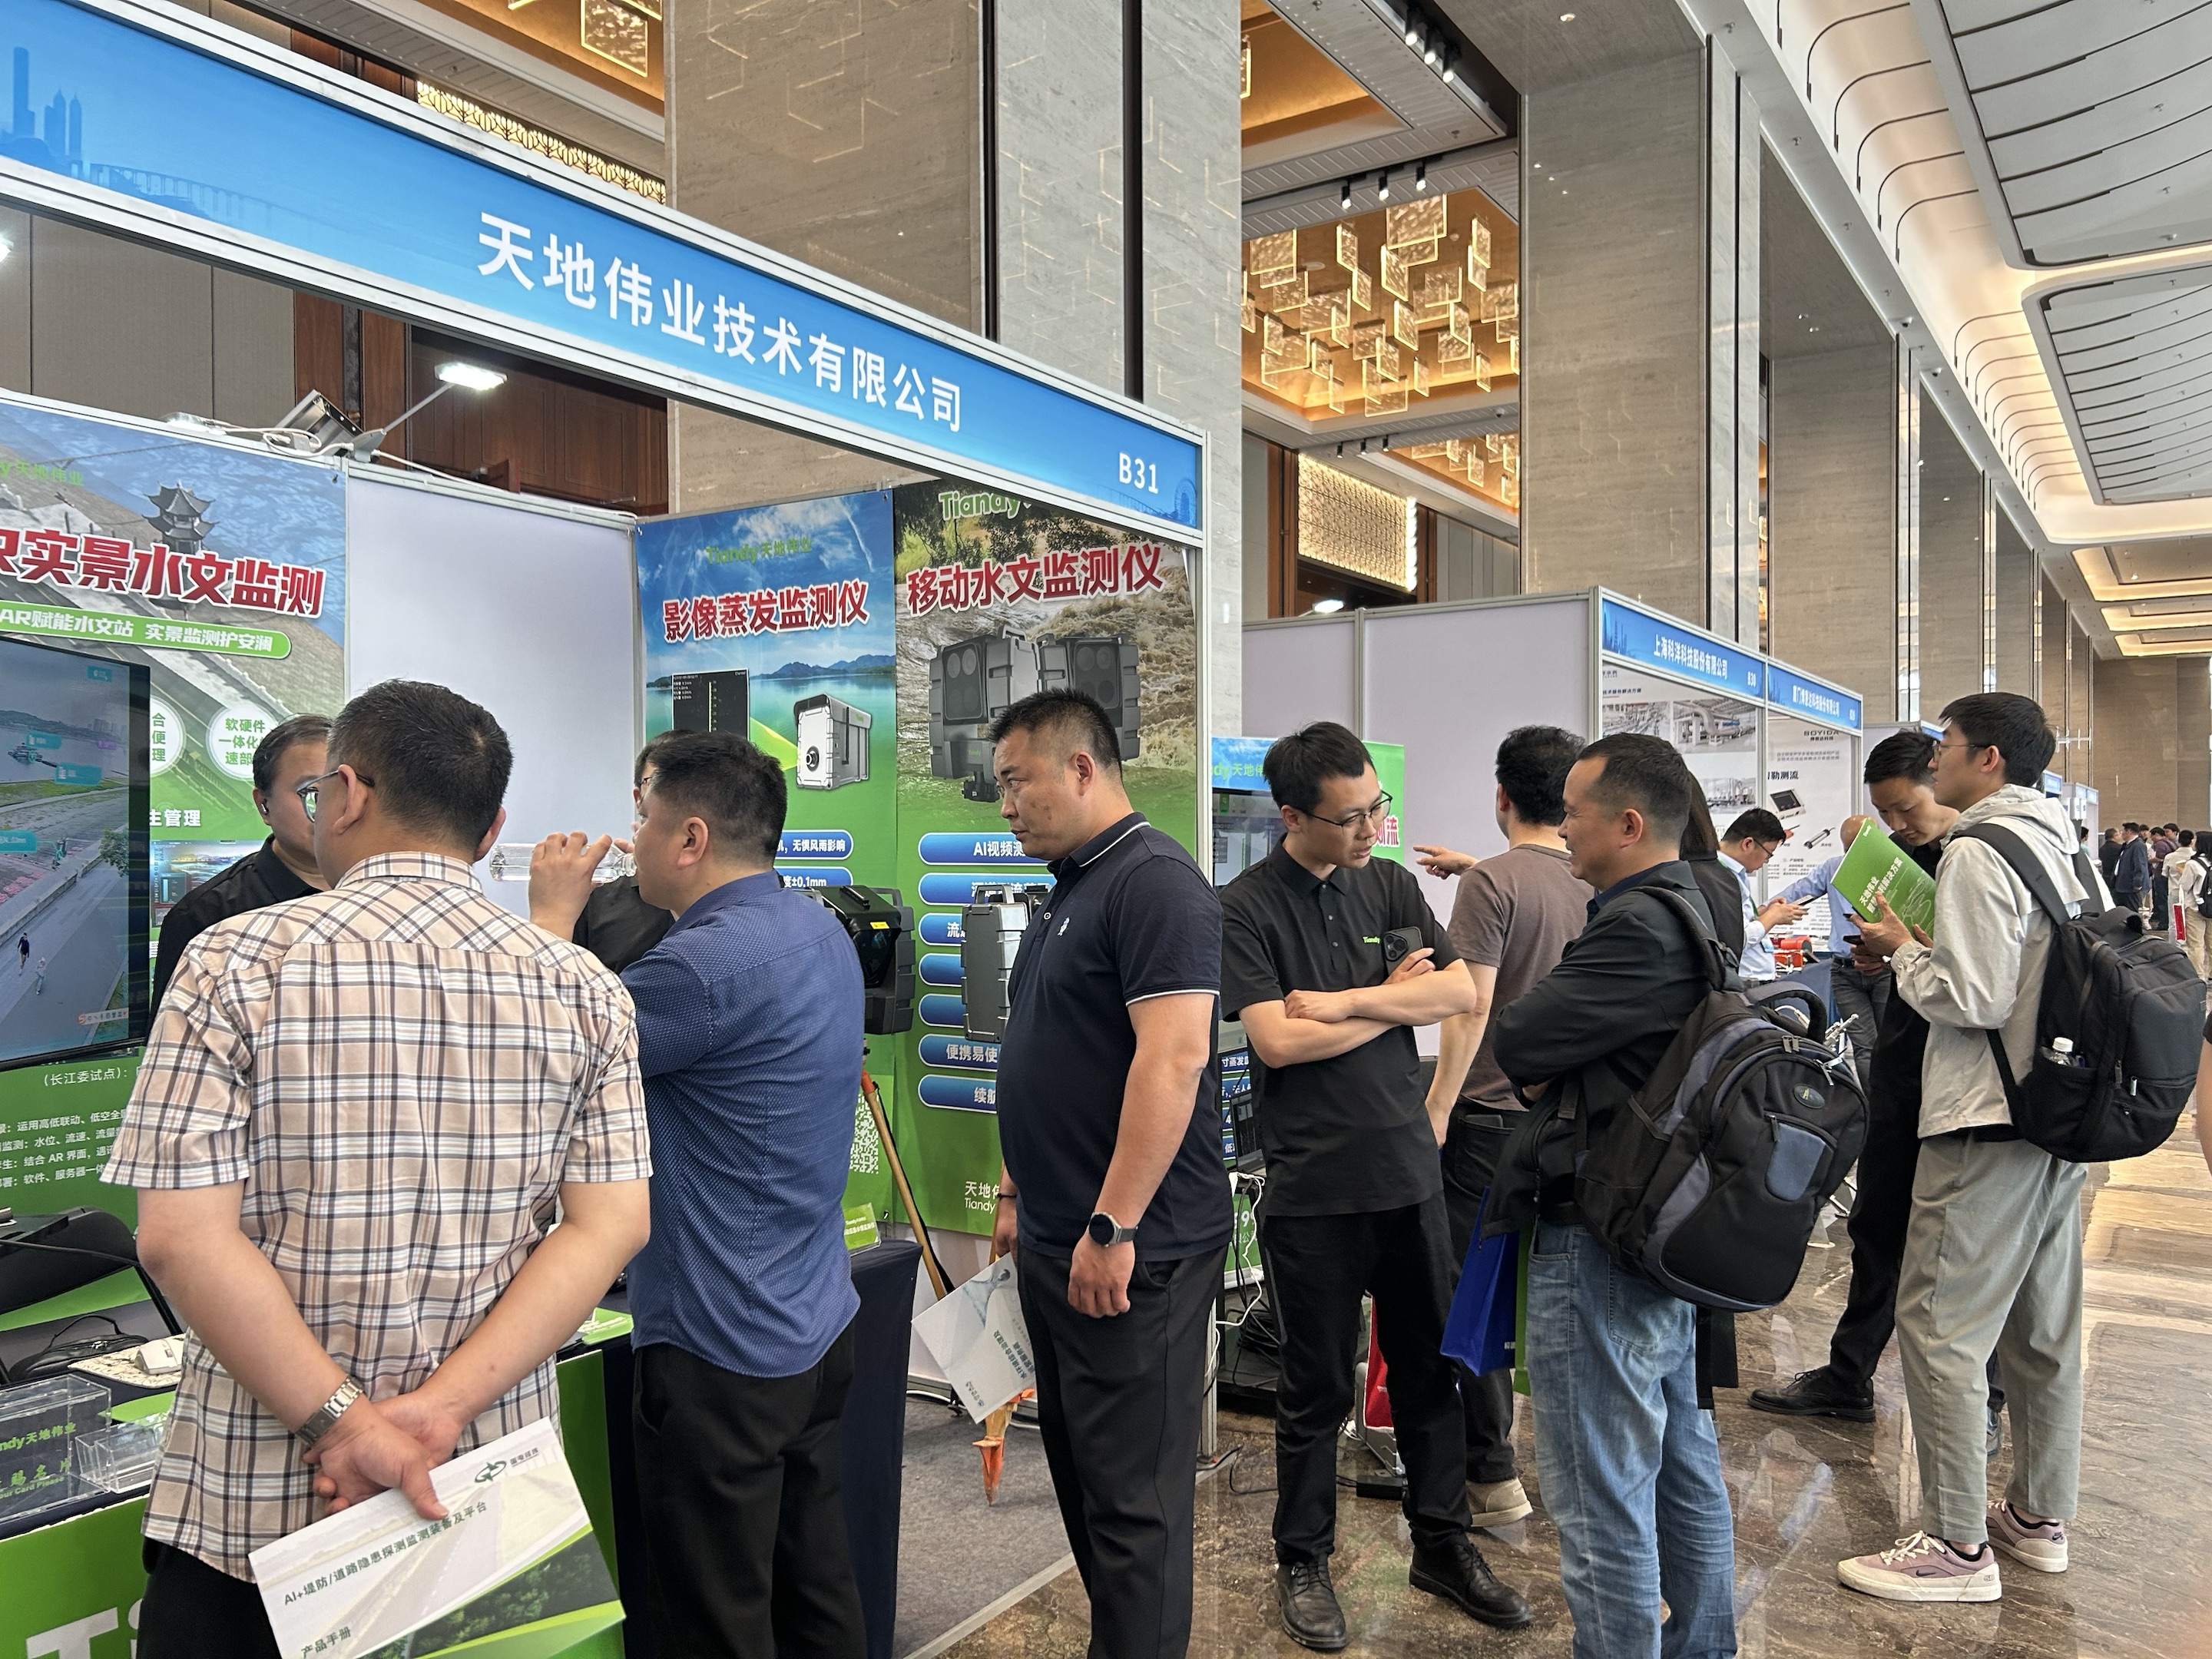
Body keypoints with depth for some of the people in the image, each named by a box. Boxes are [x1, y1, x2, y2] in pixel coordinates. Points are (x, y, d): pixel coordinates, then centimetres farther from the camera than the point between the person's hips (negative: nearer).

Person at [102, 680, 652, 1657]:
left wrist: (347, 1422, -14)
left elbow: (181, 1236, -16)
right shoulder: (584, 990, -3)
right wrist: (441, 1409, -12)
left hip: (259, 1497, -2)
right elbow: (610, 1227, -8)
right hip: (493, 1488, 3)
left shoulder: (236, 963, -10)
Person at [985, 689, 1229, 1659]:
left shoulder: (1154, 882, -16)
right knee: (1078, 1464, 19)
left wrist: (1113, 1229, -24)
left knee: (1132, 1494, 1)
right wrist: (1020, 1190, 21)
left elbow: (1173, 1056, -25)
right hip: (1058, 1242, 10)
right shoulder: (1069, 890, 15)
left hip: (1132, 1251, -10)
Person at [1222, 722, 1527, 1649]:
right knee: (1316, 1388, 9)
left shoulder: (1389, 885, 6)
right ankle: (1302, 1562, 27)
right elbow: (1276, 1040, -18)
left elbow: (1461, 991, -3)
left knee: (1430, 1368, 15)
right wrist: (1393, 1000, -8)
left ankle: (1443, 1546, 33)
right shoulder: (1246, 909, -9)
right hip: (1314, 1189, -4)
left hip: (1409, 1172, 5)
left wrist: (1343, 1002, -14)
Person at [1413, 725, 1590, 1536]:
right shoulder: (1598, 883, 4)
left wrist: (1437, 1107, -13)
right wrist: (1473, 867, 34)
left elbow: (1472, 1006, -19)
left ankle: (1492, 1475, 8)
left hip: (1491, 1112, -7)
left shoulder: (1490, 884, -15)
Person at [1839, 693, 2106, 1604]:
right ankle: (2040, 1516, 30)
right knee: (2043, 1325, 17)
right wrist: (1924, 950, 14)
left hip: (1987, 1122, -10)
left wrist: (1903, 949, -5)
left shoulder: (1978, 853, -15)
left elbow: (1973, 999, -21)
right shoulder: (2065, 848, 13)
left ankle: (1958, 1546, 3)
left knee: (1938, 1325, -3)